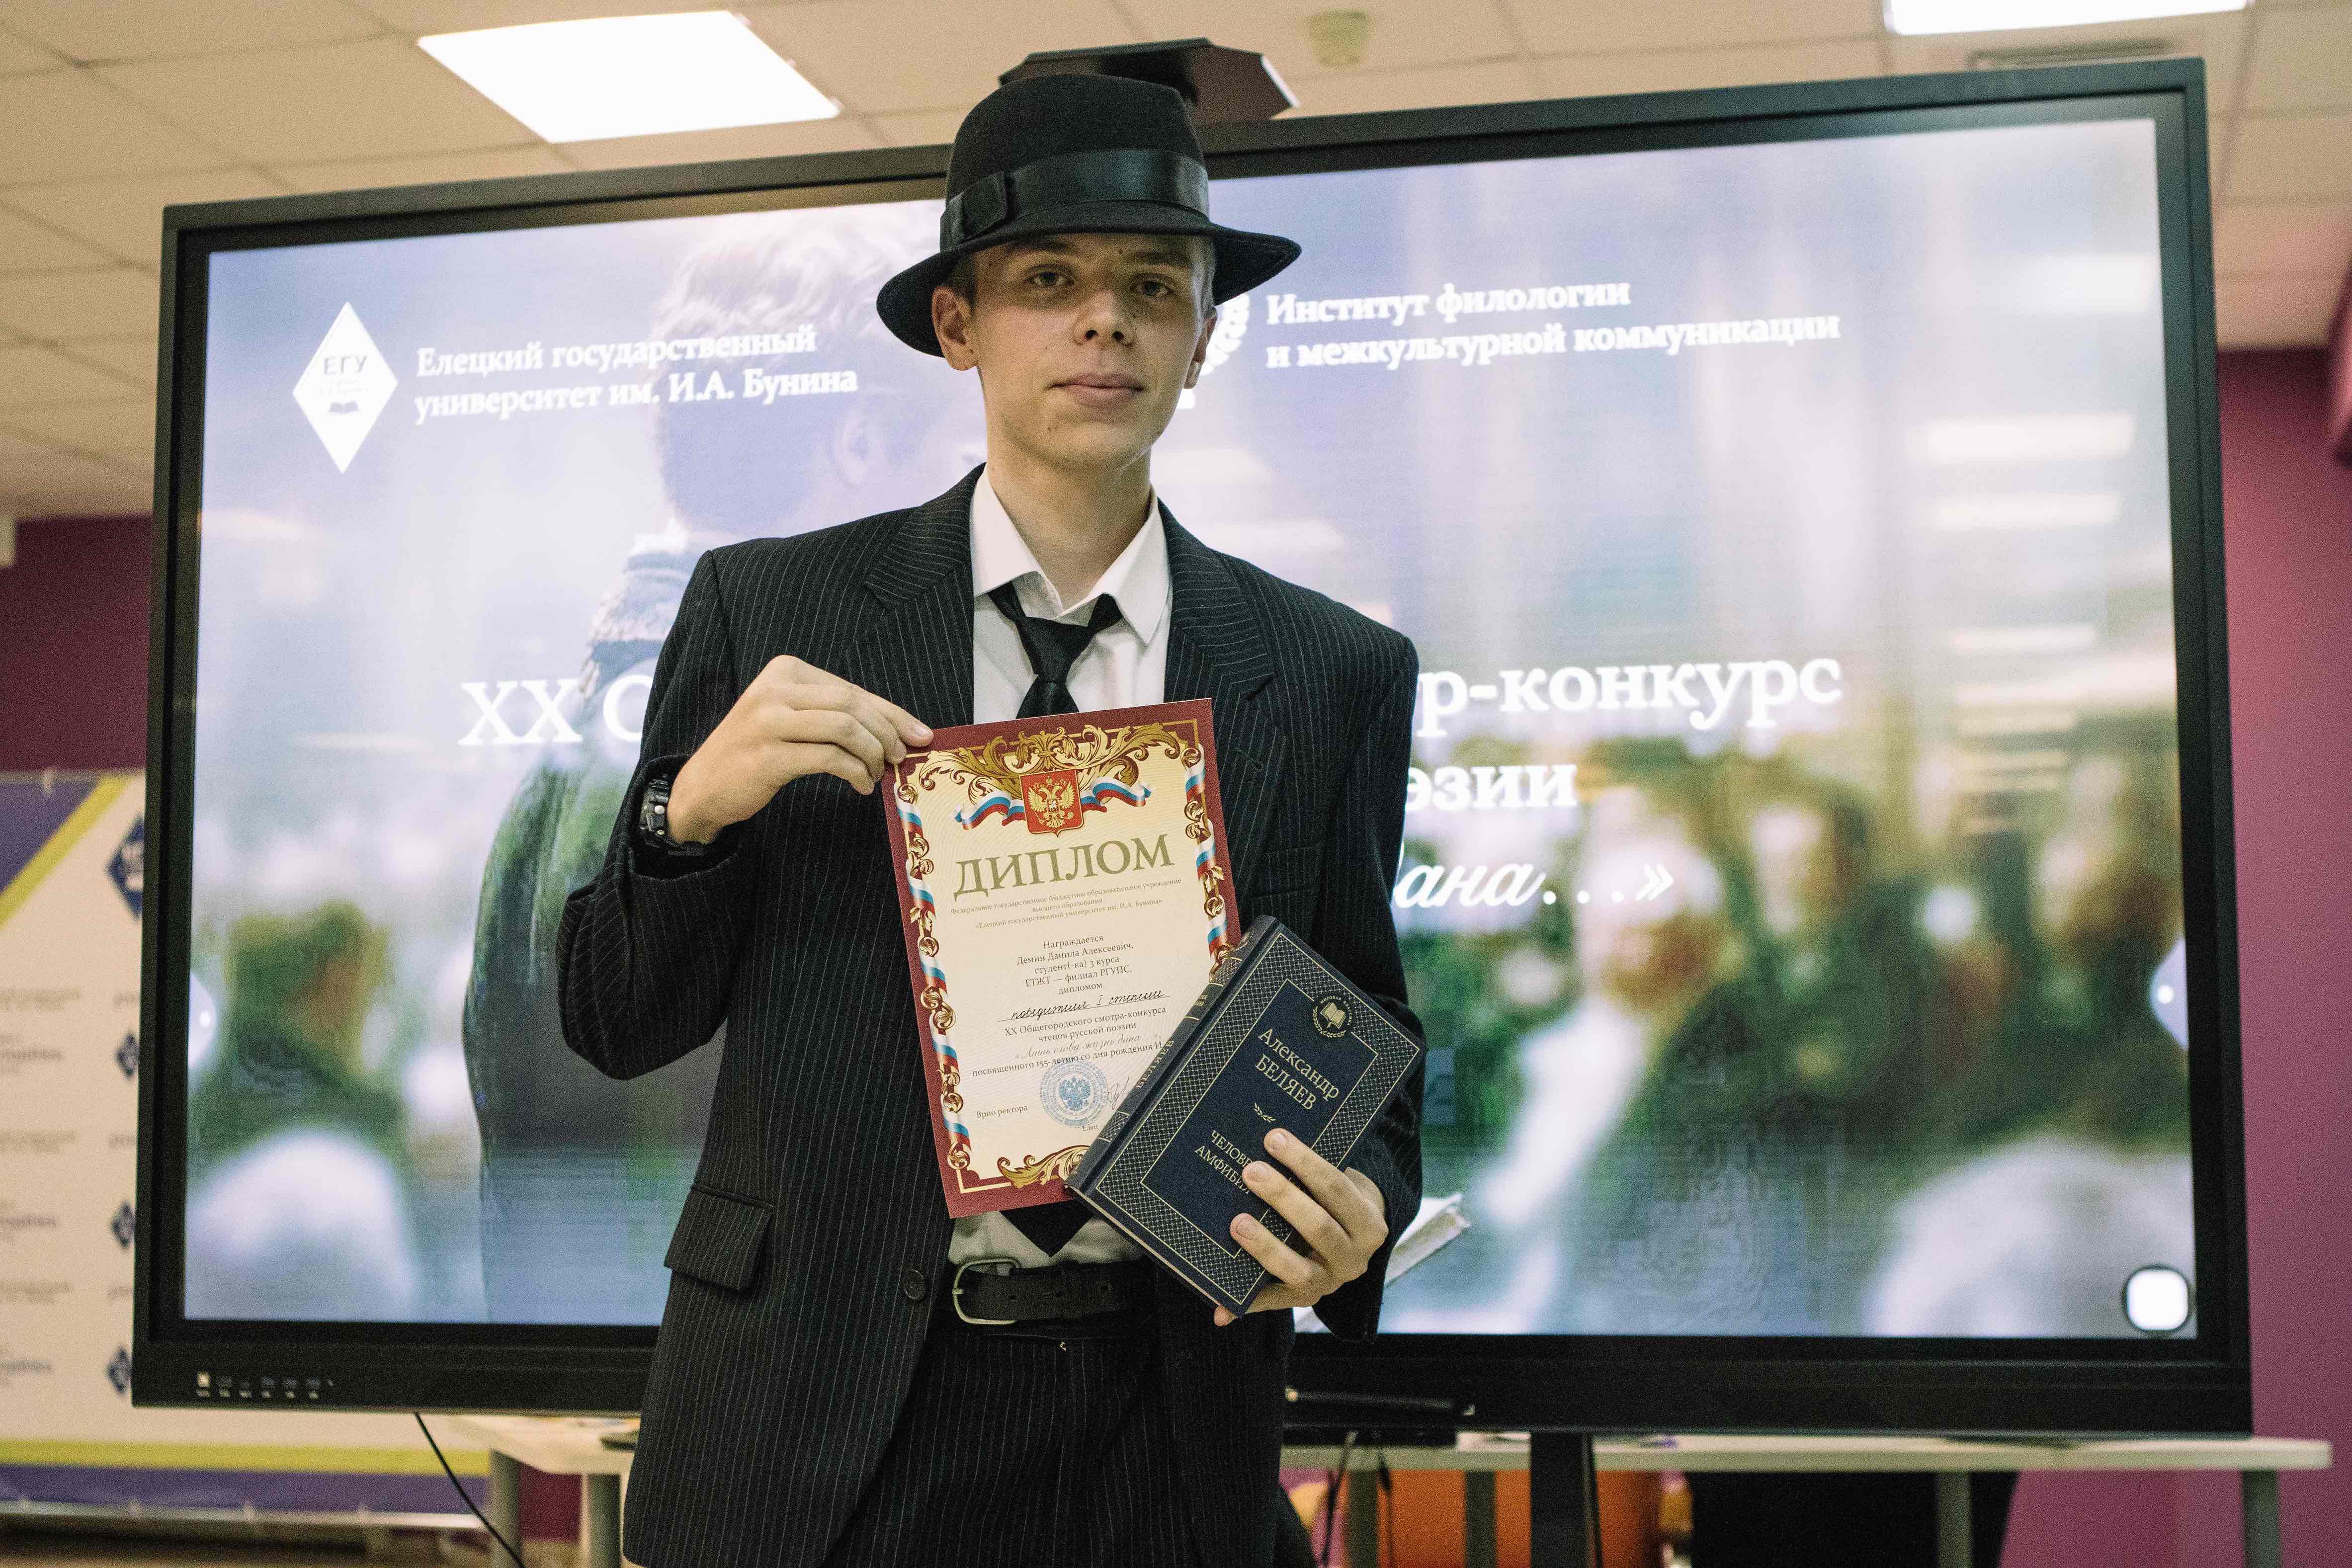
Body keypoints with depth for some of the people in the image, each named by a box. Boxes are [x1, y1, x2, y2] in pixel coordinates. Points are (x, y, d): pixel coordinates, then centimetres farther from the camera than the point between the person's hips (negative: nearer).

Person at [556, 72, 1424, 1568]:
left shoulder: (1334, 675, 3)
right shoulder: (766, 610, 0)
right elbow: (615, 1024, 1)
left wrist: (1365, 1208, -12)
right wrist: (693, 808, -17)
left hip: (1165, 1441, 1)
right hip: (817, 1432, -1)